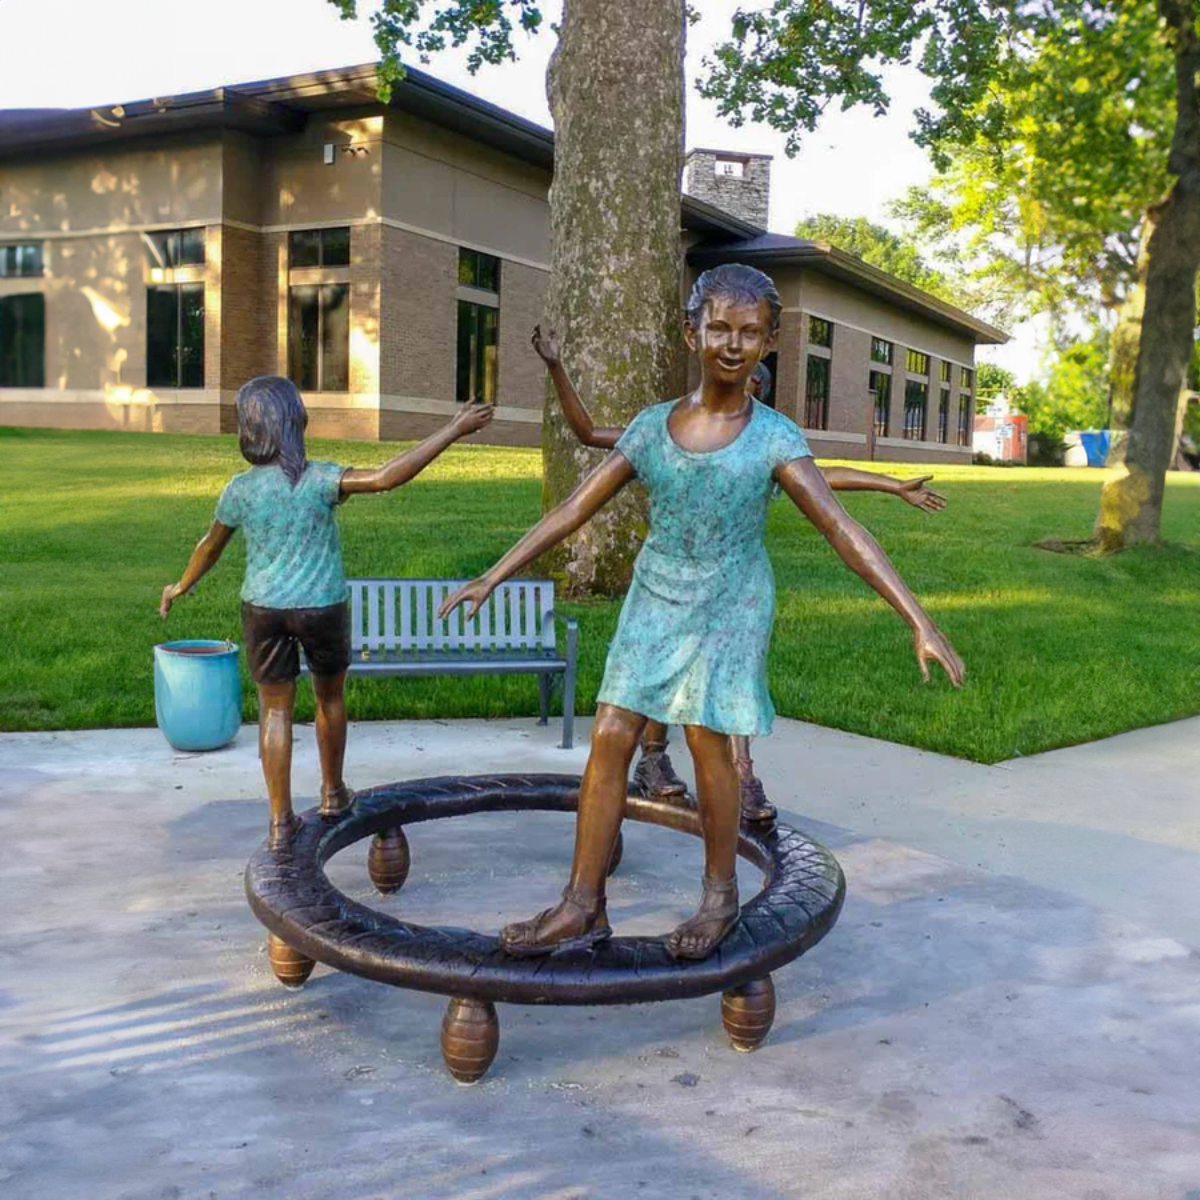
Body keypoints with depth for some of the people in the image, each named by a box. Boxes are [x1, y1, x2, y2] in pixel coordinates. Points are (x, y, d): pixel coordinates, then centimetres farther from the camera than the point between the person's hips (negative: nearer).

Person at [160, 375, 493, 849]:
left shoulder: (240, 489, -6)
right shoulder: (320, 480, -16)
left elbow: (210, 546, 8)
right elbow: (385, 477, -30)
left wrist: (181, 587, 27)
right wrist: (453, 431, -28)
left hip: (263, 609, 2)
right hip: (322, 606, -1)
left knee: (275, 708, 8)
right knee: (330, 696, 20)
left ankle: (281, 820, 11)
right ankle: (332, 793, 35)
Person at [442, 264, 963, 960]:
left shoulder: (774, 439, -9)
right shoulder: (652, 427, 1)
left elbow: (844, 532, -14)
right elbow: (575, 511, 5)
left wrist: (920, 622, -22)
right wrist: (494, 578, 4)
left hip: (730, 606, -3)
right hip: (655, 597, 3)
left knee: (708, 741, -4)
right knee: (611, 737, -2)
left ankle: (721, 895, 18)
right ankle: (583, 908, 7)